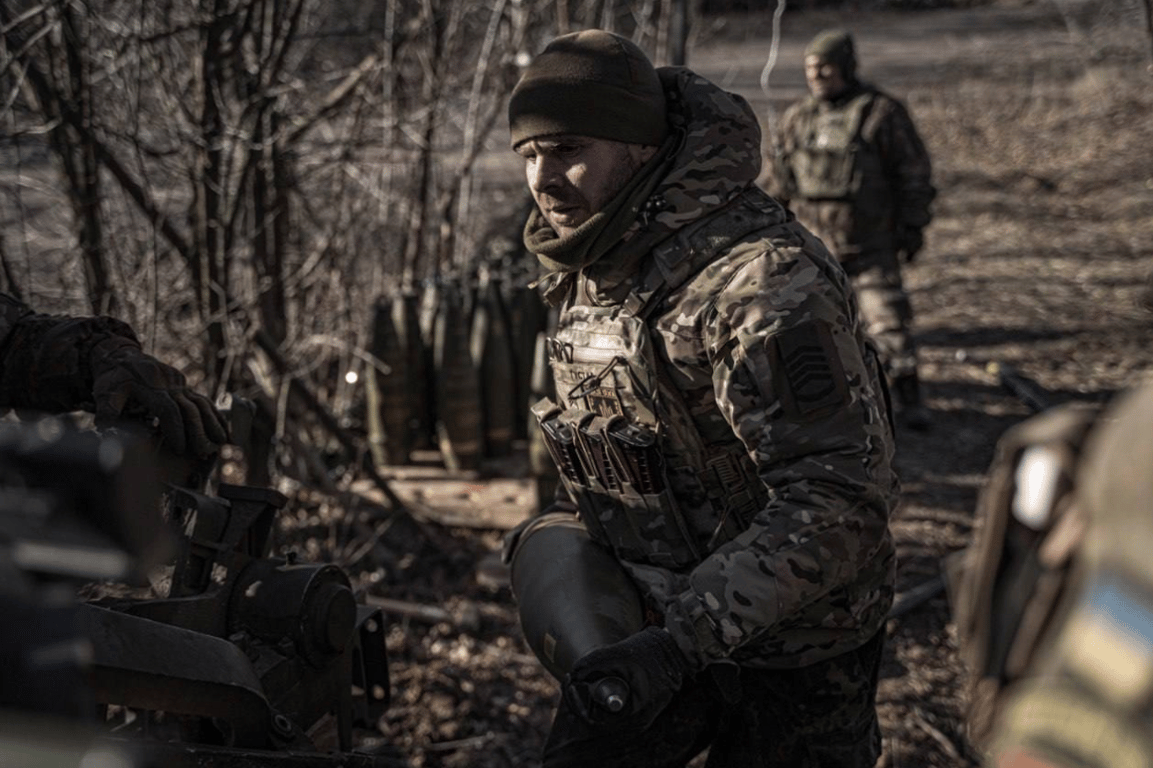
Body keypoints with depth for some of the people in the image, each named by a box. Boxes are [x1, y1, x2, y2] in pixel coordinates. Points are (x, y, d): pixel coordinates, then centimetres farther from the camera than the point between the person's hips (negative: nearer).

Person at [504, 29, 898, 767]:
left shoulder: (763, 278, -29)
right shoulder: (591, 263, 0)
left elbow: (841, 498, -32)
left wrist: (679, 642, -35)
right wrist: (563, 520, 3)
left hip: (795, 643, -7)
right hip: (655, 618, 7)